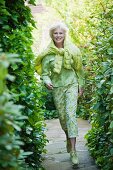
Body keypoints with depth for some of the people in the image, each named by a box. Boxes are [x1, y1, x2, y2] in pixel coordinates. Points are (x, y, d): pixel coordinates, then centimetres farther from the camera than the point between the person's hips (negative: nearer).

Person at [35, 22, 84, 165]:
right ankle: (68, 138, 37)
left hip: (71, 85, -1)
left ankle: (73, 150, -17)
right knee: (62, 115, 8)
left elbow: (79, 69, 9)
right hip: (57, 87, 2)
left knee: (70, 114, -14)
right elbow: (44, 72, 0)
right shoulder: (48, 53, -2)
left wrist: (81, 85, 8)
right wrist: (47, 81, -21)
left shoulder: (72, 50, 0)